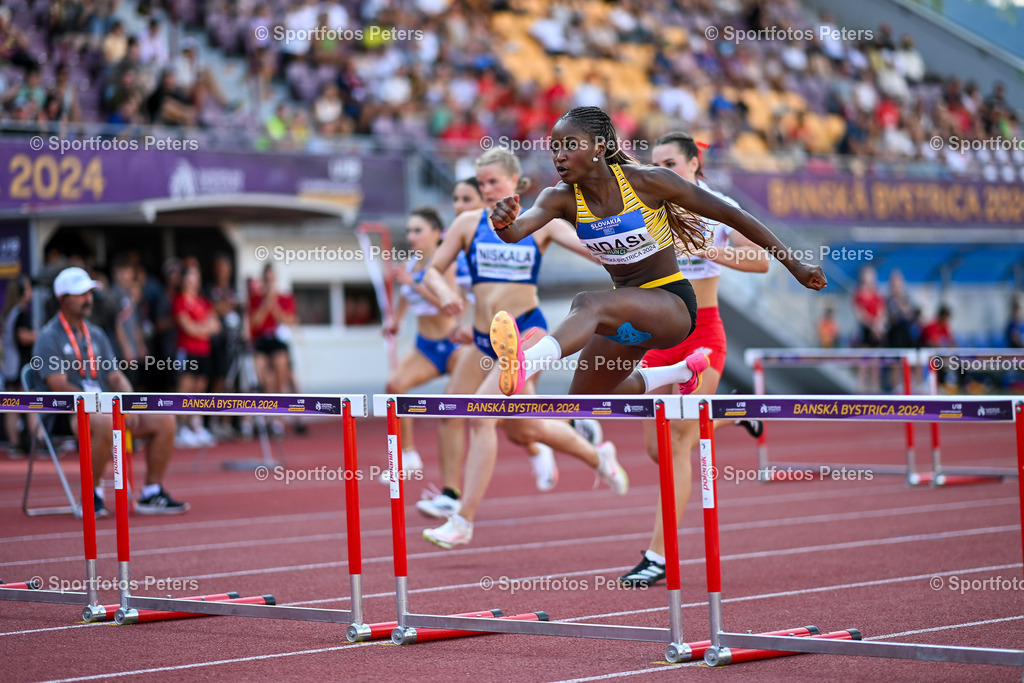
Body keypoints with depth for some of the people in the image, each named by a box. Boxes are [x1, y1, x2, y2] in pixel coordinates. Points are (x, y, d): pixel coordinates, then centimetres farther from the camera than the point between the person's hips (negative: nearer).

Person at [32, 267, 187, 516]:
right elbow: (59, 386, -14)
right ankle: (92, 495, -24)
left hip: (105, 409, 7)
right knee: (106, 422, -40)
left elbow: (116, 377, 15)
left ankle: (152, 492, -2)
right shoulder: (49, 338, -4)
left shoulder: (96, 334, 19)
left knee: (164, 419, -9)